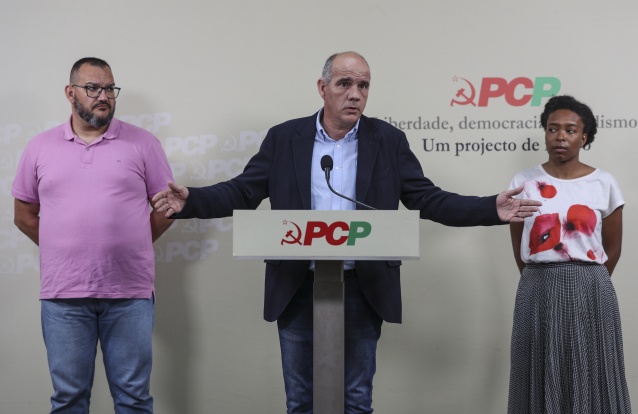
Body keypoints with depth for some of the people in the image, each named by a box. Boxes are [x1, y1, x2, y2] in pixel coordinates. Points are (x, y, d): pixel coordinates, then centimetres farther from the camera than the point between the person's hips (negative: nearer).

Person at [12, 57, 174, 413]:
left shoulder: (143, 144, 2)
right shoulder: (40, 148, 7)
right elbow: (25, 215, 14)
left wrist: (127, 247, 4)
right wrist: (67, 251, 8)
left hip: (129, 292, -1)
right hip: (63, 294, 1)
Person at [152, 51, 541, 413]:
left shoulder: (389, 140, 1)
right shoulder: (284, 138, 2)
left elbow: (428, 199, 0)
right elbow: (242, 192, 1)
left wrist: (491, 209, -13)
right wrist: (190, 200, -17)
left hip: (363, 291, 0)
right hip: (298, 289, 1)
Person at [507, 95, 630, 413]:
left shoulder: (604, 183, 0)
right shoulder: (524, 183, 0)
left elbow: (612, 247, 9)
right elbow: (518, 246, 9)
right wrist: (543, 282, 12)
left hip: (589, 293, 0)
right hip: (538, 292, 0)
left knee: (590, 378, 4)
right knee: (542, 377, 5)